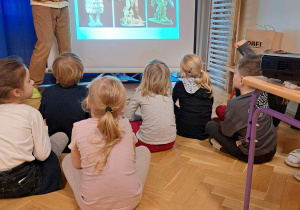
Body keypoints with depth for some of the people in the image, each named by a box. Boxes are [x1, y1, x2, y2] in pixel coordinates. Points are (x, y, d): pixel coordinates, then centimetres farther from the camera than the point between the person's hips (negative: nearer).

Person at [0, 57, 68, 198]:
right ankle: (52, 184, 18)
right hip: (23, 185, -6)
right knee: (61, 136, 8)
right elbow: (42, 155, -11)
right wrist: (44, 129, 5)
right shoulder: (31, 114, -13)